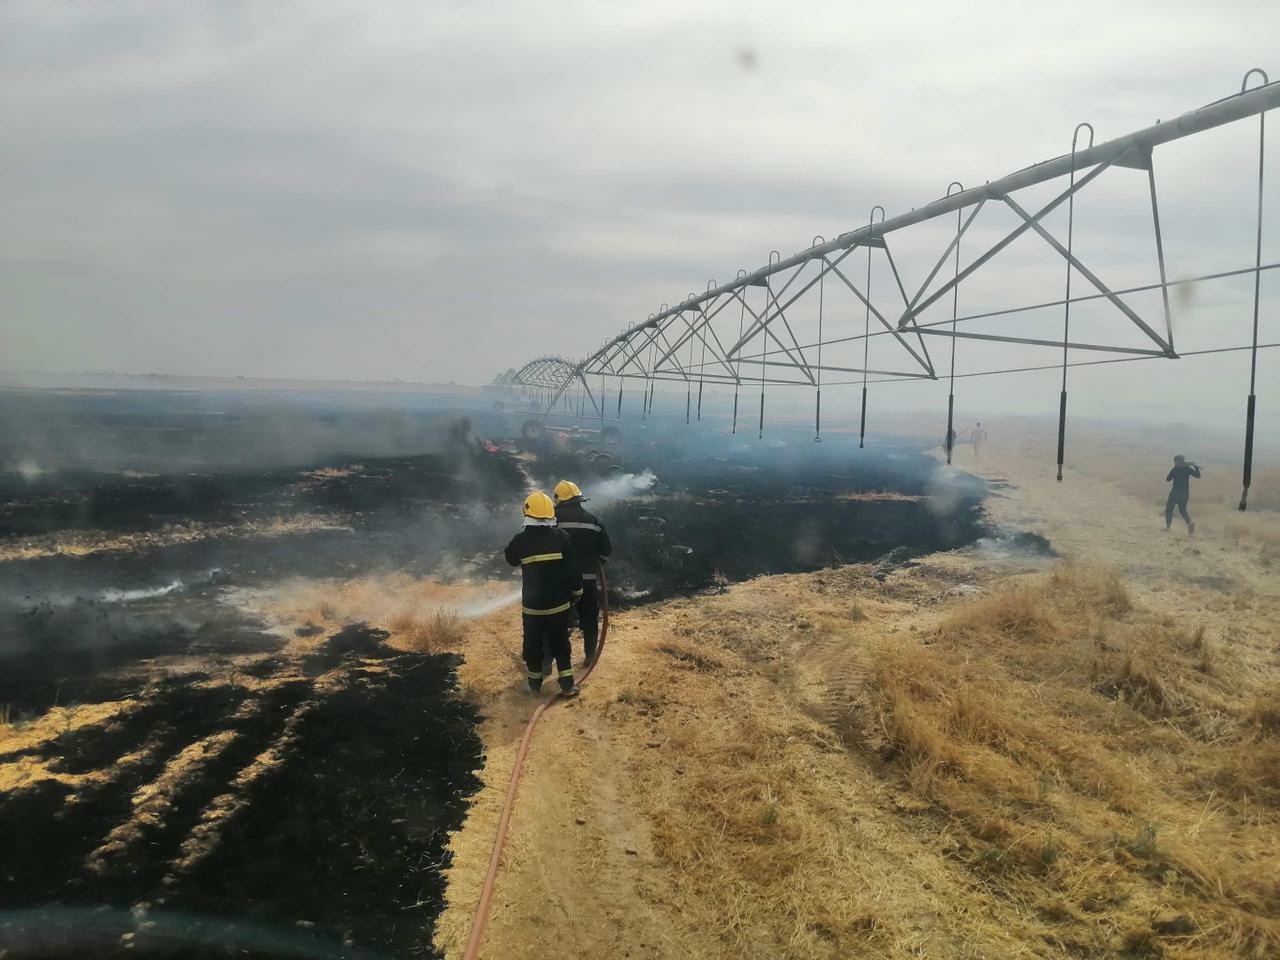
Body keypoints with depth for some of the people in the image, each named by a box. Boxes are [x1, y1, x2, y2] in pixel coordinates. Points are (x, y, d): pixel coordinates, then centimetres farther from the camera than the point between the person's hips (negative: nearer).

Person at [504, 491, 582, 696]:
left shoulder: (521, 540, -11)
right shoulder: (562, 537, -10)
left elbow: (511, 560, 10)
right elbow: (572, 569, -5)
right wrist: (576, 591, 7)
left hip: (532, 604, -1)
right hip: (559, 603, 1)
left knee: (533, 644, 15)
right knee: (560, 643, 12)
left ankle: (535, 682, 26)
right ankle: (567, 685, 11)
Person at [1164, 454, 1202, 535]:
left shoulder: (1175, 469, -9)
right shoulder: (1188, 469, 1)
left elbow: (1168, 479, -4)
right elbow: (1198, 476, 5)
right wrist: (1196, 467, 16)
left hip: (1175, 492, -5)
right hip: (1185, 493, 5)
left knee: (1169, 508, 10)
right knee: (1182, 510, 16)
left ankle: (1168, 526, 9)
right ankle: (1190, 522, -11)